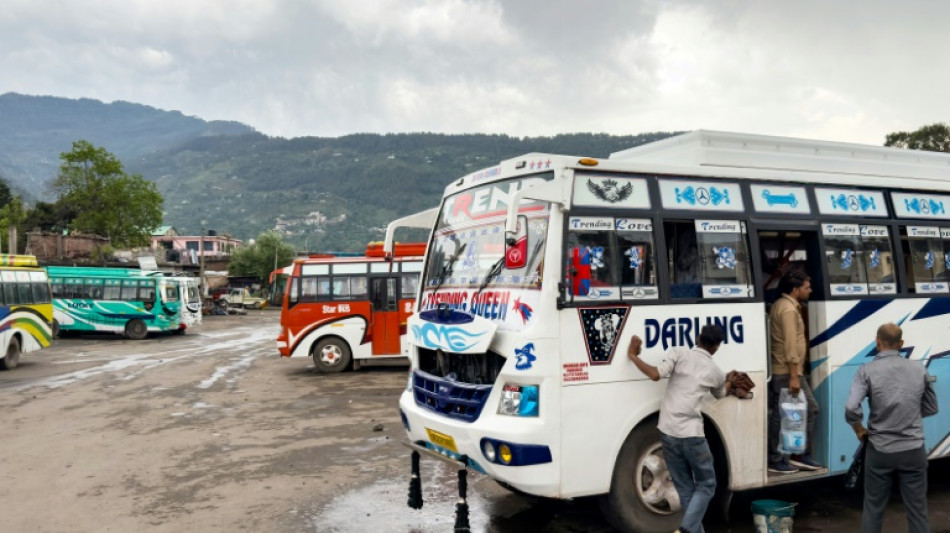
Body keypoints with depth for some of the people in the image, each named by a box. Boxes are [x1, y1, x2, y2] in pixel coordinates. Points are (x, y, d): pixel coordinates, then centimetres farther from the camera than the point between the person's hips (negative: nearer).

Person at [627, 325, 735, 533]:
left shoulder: (678, 353, 3)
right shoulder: (716, 372, 10)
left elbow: (656, 374, -12)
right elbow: (720, 393, 33)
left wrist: (633, 356, 0)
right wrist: (730, 381, 55)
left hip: (668, 432, 2)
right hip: (691, 435, -2)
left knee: (685, 488, 15)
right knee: (706, 485, 14)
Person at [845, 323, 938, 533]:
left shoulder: (867, 370, -10)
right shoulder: (919, 369, 1)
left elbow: (851, 409, -21)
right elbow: (931, 408, 12)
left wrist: (859, 430, -2)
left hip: (880, 450, -2)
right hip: (913, 450, 2)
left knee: (873, 507, 12)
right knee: (917, 509, 11)